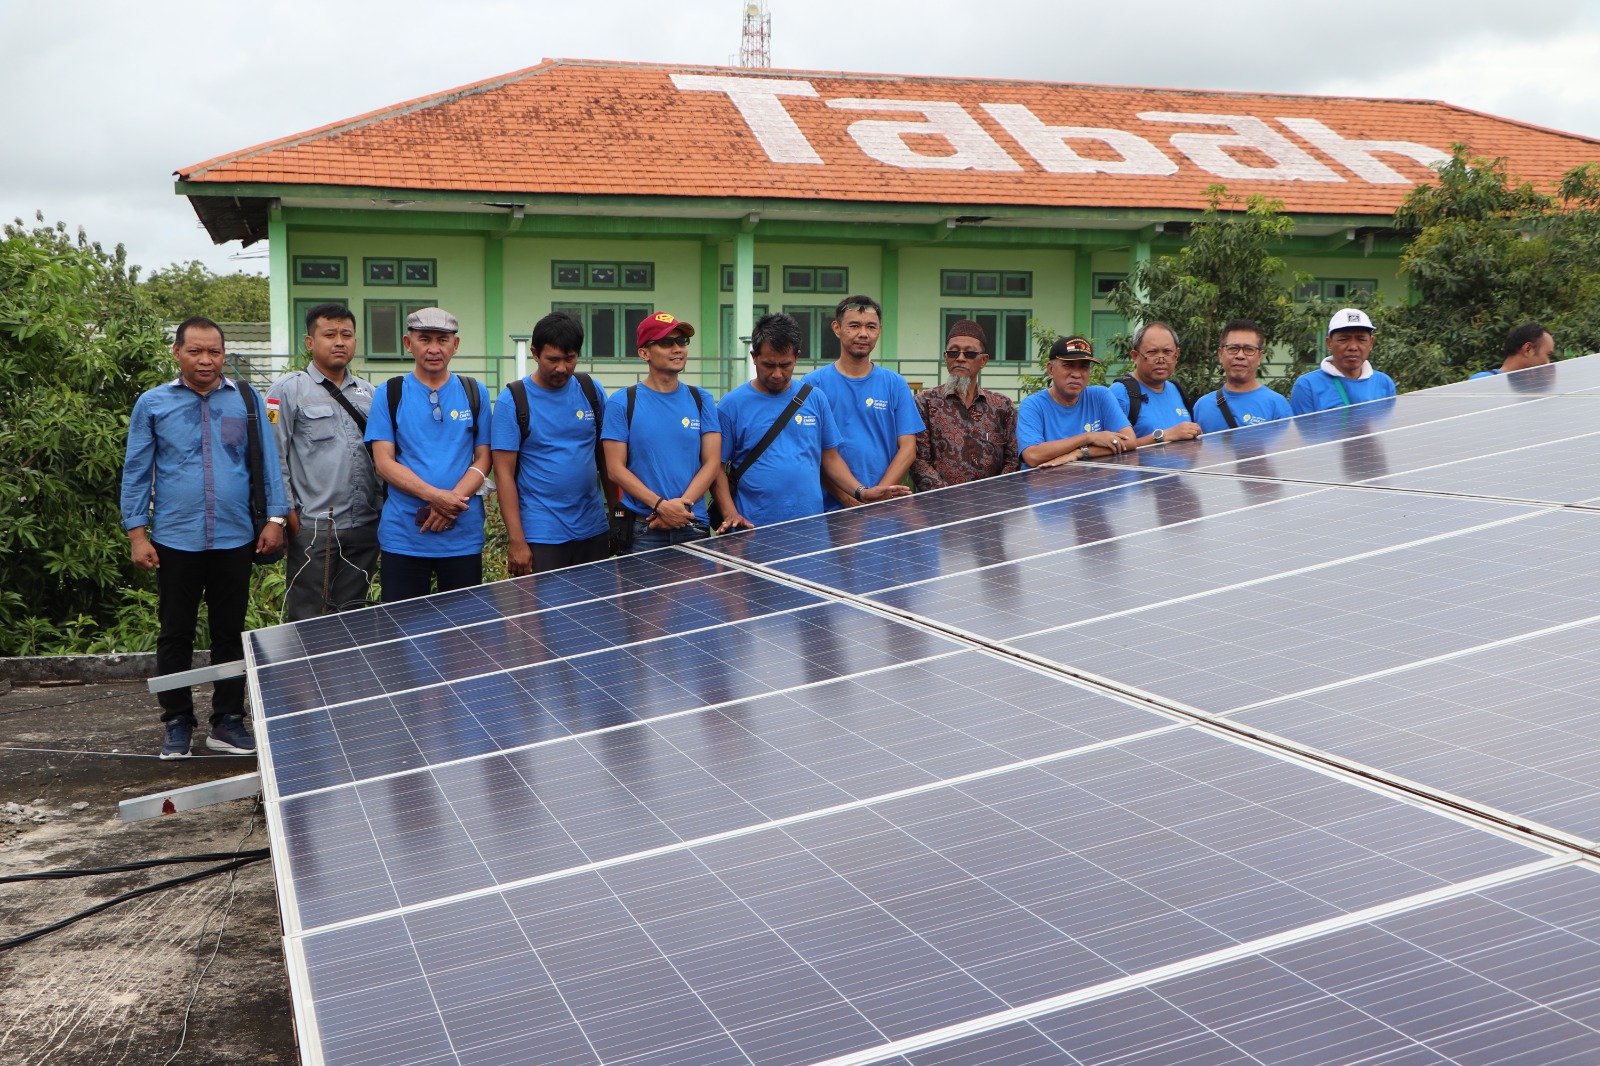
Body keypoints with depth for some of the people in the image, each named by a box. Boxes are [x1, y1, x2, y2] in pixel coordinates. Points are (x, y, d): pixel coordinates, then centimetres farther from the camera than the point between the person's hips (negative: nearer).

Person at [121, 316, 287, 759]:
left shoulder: (247, 399, 3)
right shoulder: (153, 404, 2)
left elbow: (267, 462, 3)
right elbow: (136, 472, 4)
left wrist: (275, 517, -4)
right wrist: (137, 532, -2)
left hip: (235, 540, 1)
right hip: (175, 541, 0)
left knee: (230, 633, 9)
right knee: (176, 635, 8)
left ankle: (227, 721, 18)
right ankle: (177, 722, 19)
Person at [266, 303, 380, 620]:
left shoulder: (367, 393, 16)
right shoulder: (288, 389, 0)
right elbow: (273, 459, -4)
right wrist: (289, 515, -9)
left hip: (365, 526, 5)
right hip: (313, 530, -5)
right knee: (308, 623, -3)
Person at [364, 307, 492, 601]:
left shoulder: (474, 393, 8)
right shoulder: (389, 395, 3)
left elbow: (483, 459, 5)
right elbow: (384, 462, -3)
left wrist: (453, 500, -13)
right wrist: (435, 496, -17)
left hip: (464, 535, 1)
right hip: (403, 536, -1)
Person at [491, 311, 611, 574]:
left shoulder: (592, 390, 5)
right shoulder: (512, 400, -6)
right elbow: (504, 473, -8)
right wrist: (516, 541, -13)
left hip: (594, 532, 4)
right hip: (541, 538, -4)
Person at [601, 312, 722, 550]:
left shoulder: (701, 400, 7)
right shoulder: (622, 403, 0)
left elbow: (712, 462, 3)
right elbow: (615, 468, -5)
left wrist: (683, 504, -13)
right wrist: (661, 505, -16)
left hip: (694, 525, 2)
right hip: (642, 528, -2)